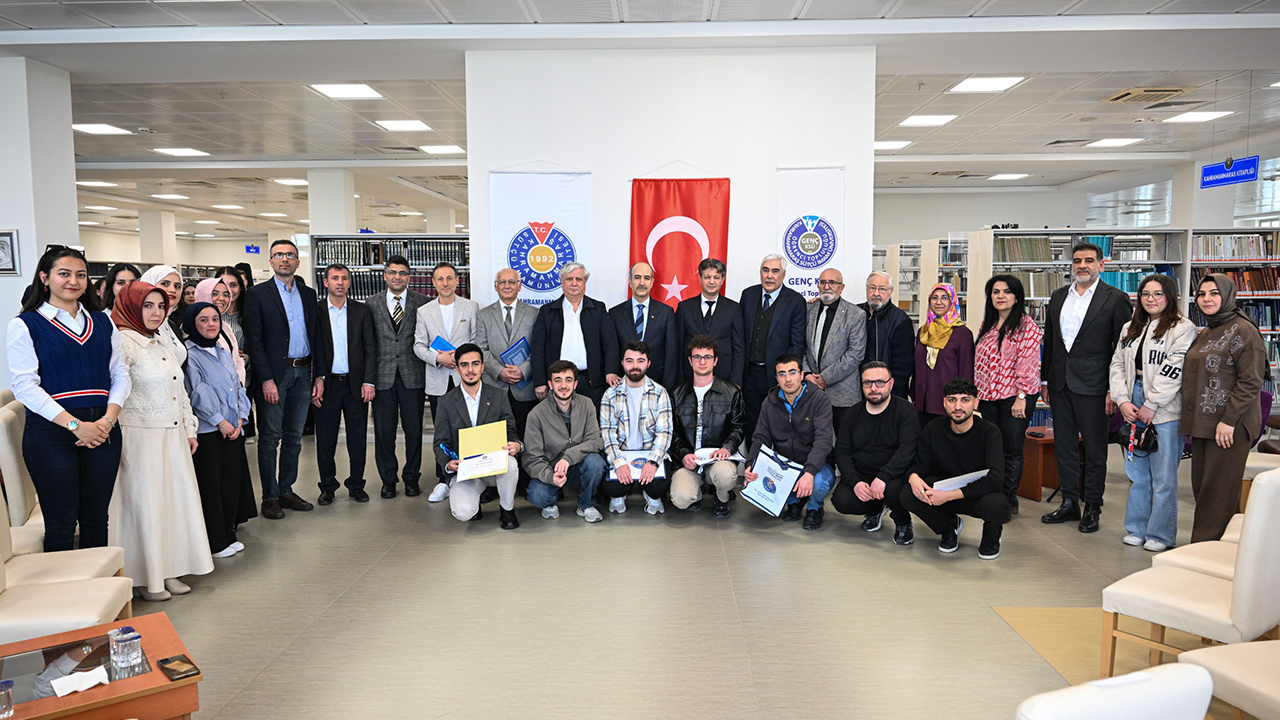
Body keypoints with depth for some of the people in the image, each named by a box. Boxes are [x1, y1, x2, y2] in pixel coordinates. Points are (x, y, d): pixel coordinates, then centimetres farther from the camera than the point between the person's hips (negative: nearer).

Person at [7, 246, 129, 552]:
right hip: (51, 433, -4)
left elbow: (120, 374, 9)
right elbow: (24, 384, -8)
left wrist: (108, 419, -8)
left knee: (96, 519, 11)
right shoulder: (25, 325, 0)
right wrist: (75, 425, -16)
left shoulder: (103, 323, 13)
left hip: (103, 431, 4)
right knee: (61, 524, 2)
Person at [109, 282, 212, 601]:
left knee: (176, 499, 11)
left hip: (173, 436, 8)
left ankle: (168, 571, 24)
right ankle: (146, 578, 15)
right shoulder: (125, 342, -12)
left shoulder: (160, 345, 15)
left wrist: (189, 429, 19)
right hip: (141, 437, -8)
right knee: (145, 503, 1)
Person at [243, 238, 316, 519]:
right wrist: (266, 379, -14)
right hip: (274, 373, -4)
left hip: (302, 372, 5)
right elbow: (254, 340, -7)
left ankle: (286, 490, 22)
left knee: (294, 436, 11)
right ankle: (270, 497, 10)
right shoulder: (257, 294, -2)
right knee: (270, 437, 2)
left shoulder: (309, 294, 12)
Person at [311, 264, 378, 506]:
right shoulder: (315, 311, 2)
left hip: (356, 384, 1)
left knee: (358, 438, 6)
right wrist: (316, 381, -10)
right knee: (325, 439, 6)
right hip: (327, 384, -1)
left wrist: (369, 382, -5)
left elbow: (370, 348, 3)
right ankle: (327, 487, 19)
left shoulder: (362, 311, 6)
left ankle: (356, 484, 19)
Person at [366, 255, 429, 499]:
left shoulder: (422, 303, 4)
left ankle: (411, 477, 19)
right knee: (384, 431, 6)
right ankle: (388, 479, 19)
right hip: (383, 376, 1)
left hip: (412, 376, -1)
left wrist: (428, 371, -4)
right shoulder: (371, 304, 9)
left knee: (414, 430, 5)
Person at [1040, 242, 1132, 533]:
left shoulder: (1116, 299, -5)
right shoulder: (1058, 297, 11)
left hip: (1093, 387, -5)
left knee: (1094, 451, 5)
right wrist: (1044, 380, 11)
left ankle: (1092, 508, 17)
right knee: (1064, 446, 12)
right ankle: (1069, 503, 23)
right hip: (1060, 385, 5)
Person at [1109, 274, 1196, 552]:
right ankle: (1137, 528, 22)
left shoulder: (1182, 328, -4)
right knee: (1137, 472, 12)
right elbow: (1117, 365, 11)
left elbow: (1173, 371, -12)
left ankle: (1160, 535, 10)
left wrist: (1151, 405, -14)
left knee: (1163, 476, 0)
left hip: (1165, 411, -6)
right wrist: (1123, 401, -1)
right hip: (1133, 409, 6)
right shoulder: (1130, 328, 16)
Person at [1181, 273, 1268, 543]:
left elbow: (1251, 381, -15)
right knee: (1200, 487, 11)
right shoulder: (1205, 334, 17)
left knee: (1218, 490, -3)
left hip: (1229, 426, -8)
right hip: (1203, 423, 8)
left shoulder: (1243, 330, -10)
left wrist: (1229, 420, -19)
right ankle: (1201, 545, 19)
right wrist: (1192, 418, 16)